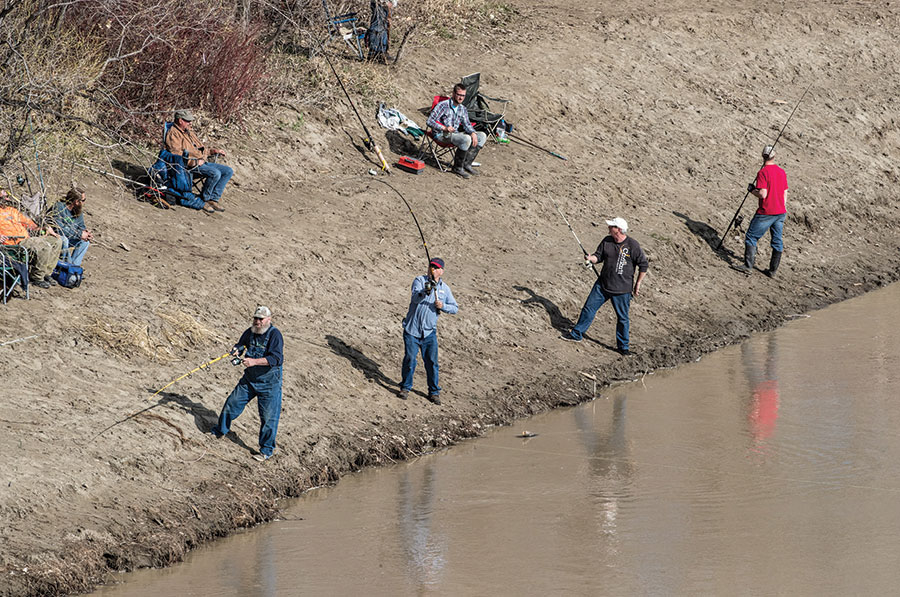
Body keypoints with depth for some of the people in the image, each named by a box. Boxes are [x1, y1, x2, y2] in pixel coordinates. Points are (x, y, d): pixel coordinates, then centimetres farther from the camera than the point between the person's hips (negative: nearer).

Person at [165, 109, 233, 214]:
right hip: (189, 165, -10)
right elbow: (177, 154, -18)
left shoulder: (189, 131, 24)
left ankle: (213, 200, -8)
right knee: (215, 173, -30)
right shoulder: (173, 133, -7)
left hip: (202, 162, 10)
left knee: (228, 171, -2)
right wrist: (194, 162, -23)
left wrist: (212, 151, 14)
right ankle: (203, 201, -16)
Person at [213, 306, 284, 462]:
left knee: (268, 417, -3)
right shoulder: (250, 332, 2)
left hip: (269, 383, -6)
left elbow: (277, 358, -28)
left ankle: (266, 451, 9)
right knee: (231, 404, 13)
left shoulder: (274, 334, -18)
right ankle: (220, 431, 36)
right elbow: (241, 344, 20)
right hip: (249, 379, 6)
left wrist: (254, 361, -33)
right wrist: (237, 351, -5)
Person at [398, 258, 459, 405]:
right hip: (412, 330, -2)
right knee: (410, 359, -2)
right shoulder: (419, 280, -3)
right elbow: (415, 298, -21)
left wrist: (443, 306, -10)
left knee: (432, 362, -1)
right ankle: (405, 387, 16)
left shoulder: (444, 288, 7)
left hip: (429, 332, 2)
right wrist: (425, 292, -42)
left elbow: (455, 308, 11)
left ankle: (434, 392, 10)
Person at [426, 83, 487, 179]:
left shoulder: (462, 109, 13)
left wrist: (473, 133, -16)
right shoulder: (443, 105, -11)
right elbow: (430, 121, -14)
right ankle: (457, 168, -20)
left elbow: (466, 124, 7)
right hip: (442, 135, -8)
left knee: (482, 136, -3)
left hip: (456, 134, 8)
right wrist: (444, 128, -28)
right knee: (466, 139, -33)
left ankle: (466, 164, -2)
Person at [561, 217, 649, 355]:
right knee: (589, 308, 8)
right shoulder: (607, 241, 0)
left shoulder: (633, 245, -14)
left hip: (622, 289, -4)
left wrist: (637, 284, -3)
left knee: (622, 318, 4)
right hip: (602, 285, 4)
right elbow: (599, 256, 7)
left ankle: (623, 346, 18)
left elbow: (644, 265, -7)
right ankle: (576, 334, 22)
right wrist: (591, 258, -18)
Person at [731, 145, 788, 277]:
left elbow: (763, 194, -22)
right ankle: (773, 270, 16)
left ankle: (748, 266, -2)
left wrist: (752, 189, -3)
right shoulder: (782, 172, 7)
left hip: (766, 212, -7)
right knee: (777, 241, 11)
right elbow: (785, 194, 12)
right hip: (780, 212, 7)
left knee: (751, 237, 3)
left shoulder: (763, 173, -15)